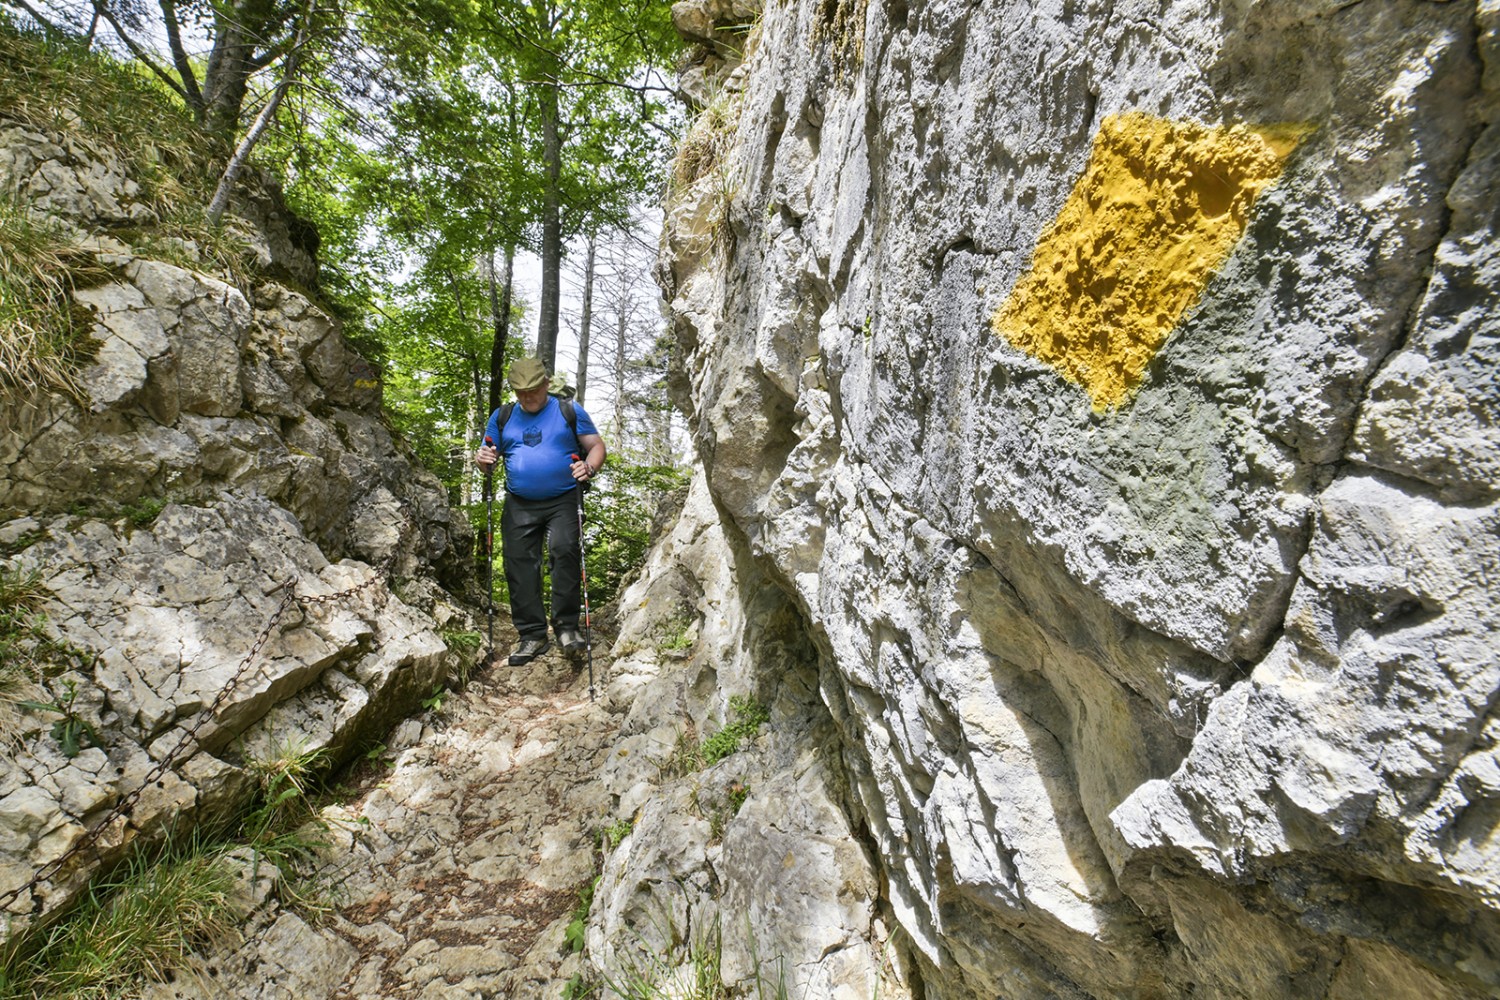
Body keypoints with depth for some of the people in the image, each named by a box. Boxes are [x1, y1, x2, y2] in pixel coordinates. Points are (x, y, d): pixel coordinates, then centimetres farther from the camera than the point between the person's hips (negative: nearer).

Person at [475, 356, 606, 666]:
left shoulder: (569, 411, 5)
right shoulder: (502, 417, 13)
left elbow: (597, 446, 3)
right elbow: (488, 459, 17)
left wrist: (589, 468, -19)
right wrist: (483, 460, -8)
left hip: (563, 500, -3)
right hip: (519, 504, 4)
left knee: (565, 549, -23)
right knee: (518, 562, -3)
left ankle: (566, 625, -13)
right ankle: (532, 634, 6)